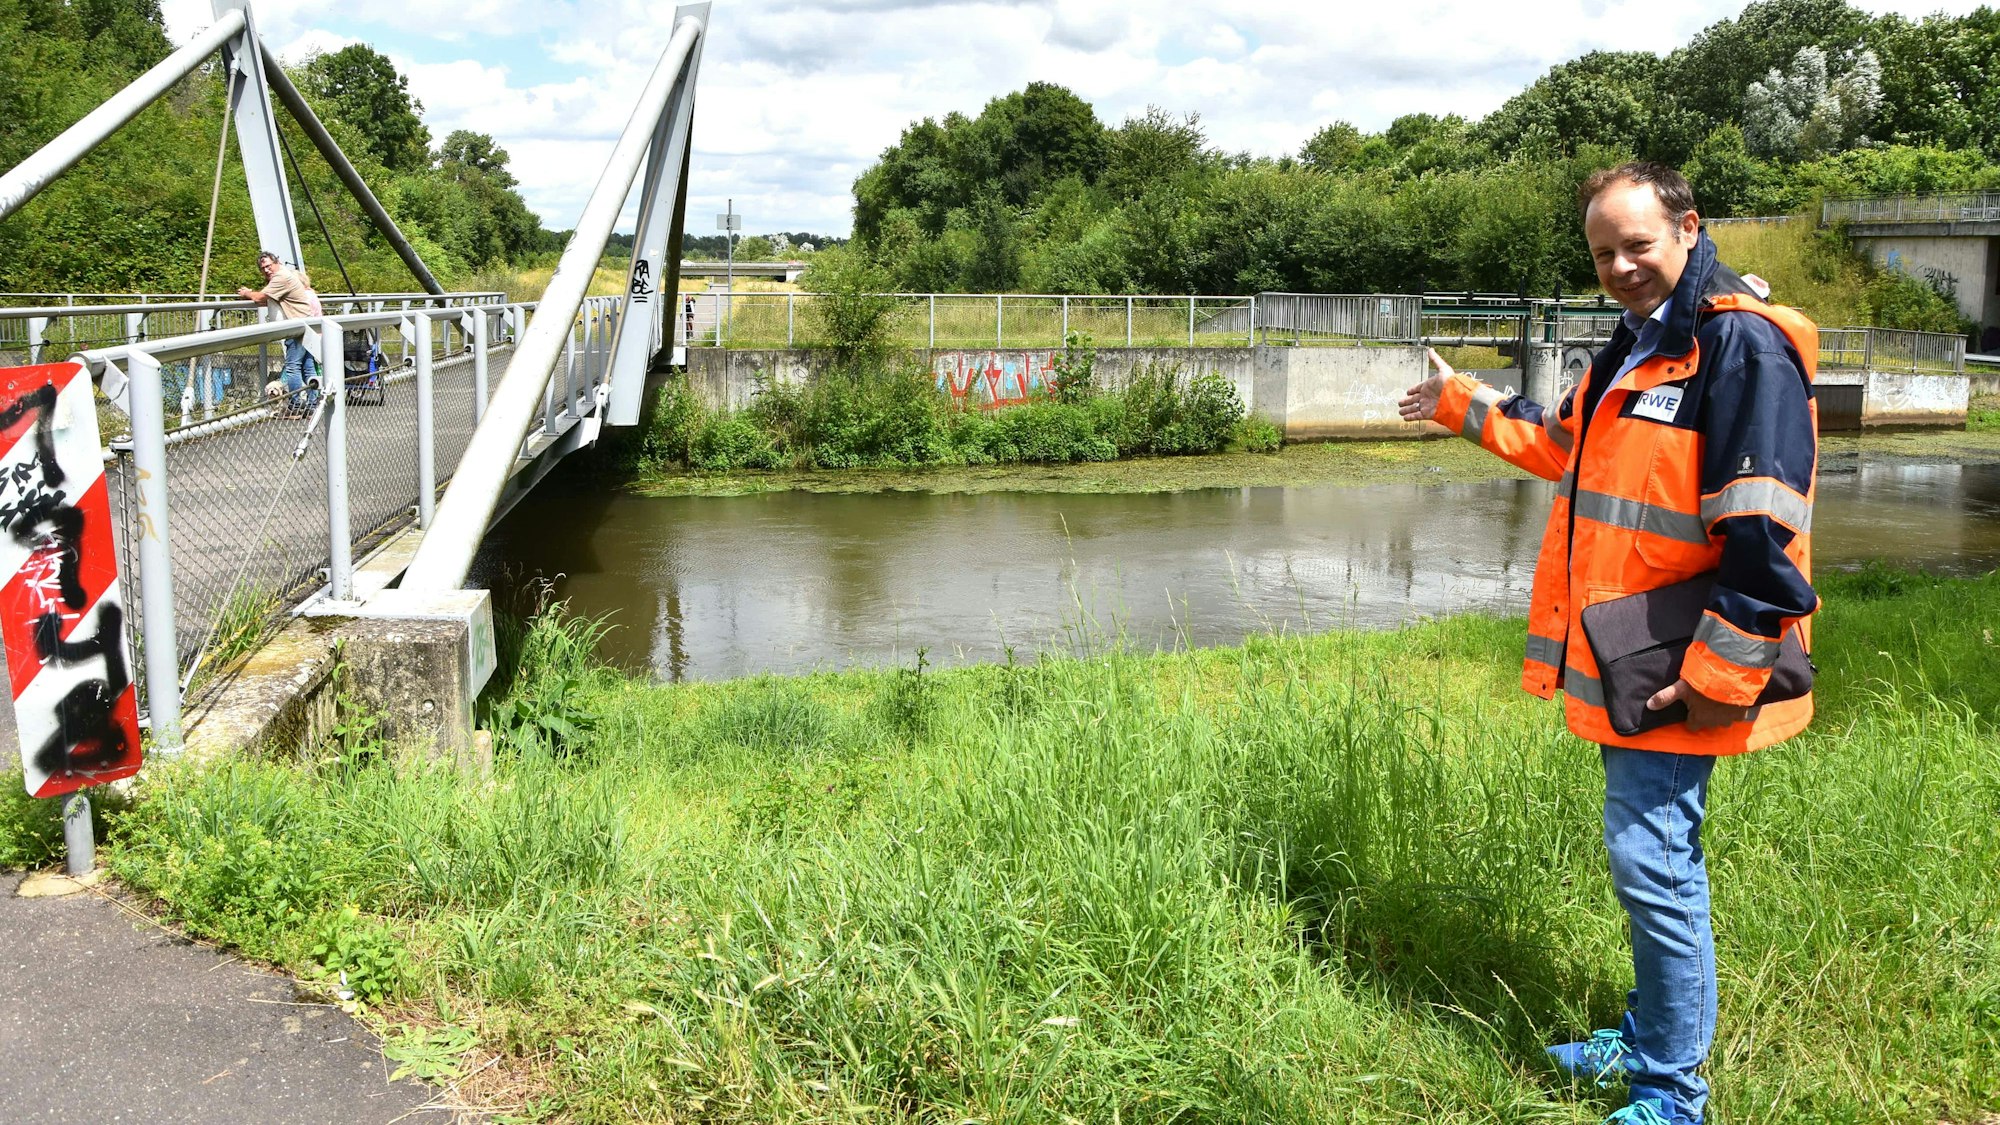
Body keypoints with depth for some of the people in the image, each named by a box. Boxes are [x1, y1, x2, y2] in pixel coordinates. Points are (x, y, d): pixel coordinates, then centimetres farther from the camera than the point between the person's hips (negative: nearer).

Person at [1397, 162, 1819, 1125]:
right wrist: (1466, 405, 40)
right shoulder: (1637, 341, 15)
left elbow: (1764, 533, -22)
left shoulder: (1743, 344, -16)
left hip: (1676, 673, -9)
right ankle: (1647, 1040, 32)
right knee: (1653, 856, 18)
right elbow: (1567, 442, 34)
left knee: (1650, 861, -6)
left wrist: (1719, 675, -22)